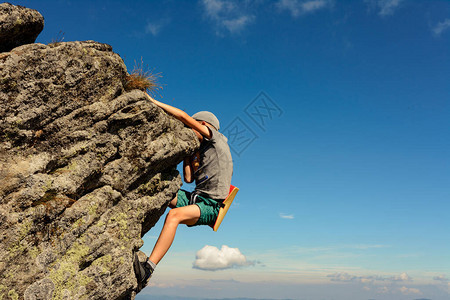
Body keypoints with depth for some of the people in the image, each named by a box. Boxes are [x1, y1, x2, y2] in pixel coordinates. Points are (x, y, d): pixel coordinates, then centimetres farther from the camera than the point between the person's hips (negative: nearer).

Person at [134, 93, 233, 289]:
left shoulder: (217, 138, 2)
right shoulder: (200, 151, 24)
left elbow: (184, 117, -5)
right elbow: (189, 179, 13)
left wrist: (155, 102, 1)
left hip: (211, 206, -9)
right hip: (197, 198, 9)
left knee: (174, 215, -34)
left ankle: (149, 268, -38)